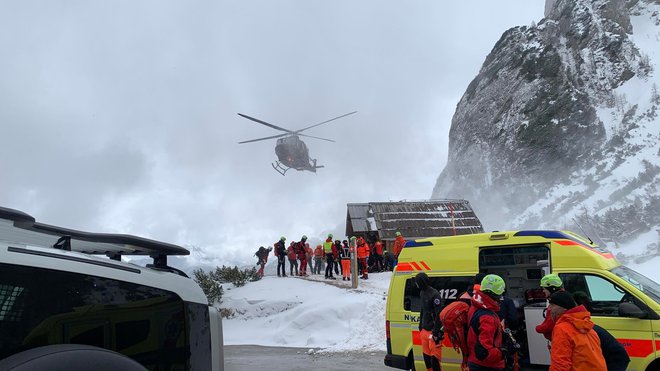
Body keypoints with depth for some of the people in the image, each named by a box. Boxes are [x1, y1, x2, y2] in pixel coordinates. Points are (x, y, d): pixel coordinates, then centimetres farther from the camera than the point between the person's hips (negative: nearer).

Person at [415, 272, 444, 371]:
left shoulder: (434, 294, -18)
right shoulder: (422, 293, 10)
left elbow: (439, 315, -20)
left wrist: (436, 332, -21)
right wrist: (421, 326, 22)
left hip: (433, 332, -9)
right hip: (424, 330, 9)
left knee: (434, 357, -6)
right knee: (426, 355, 17)